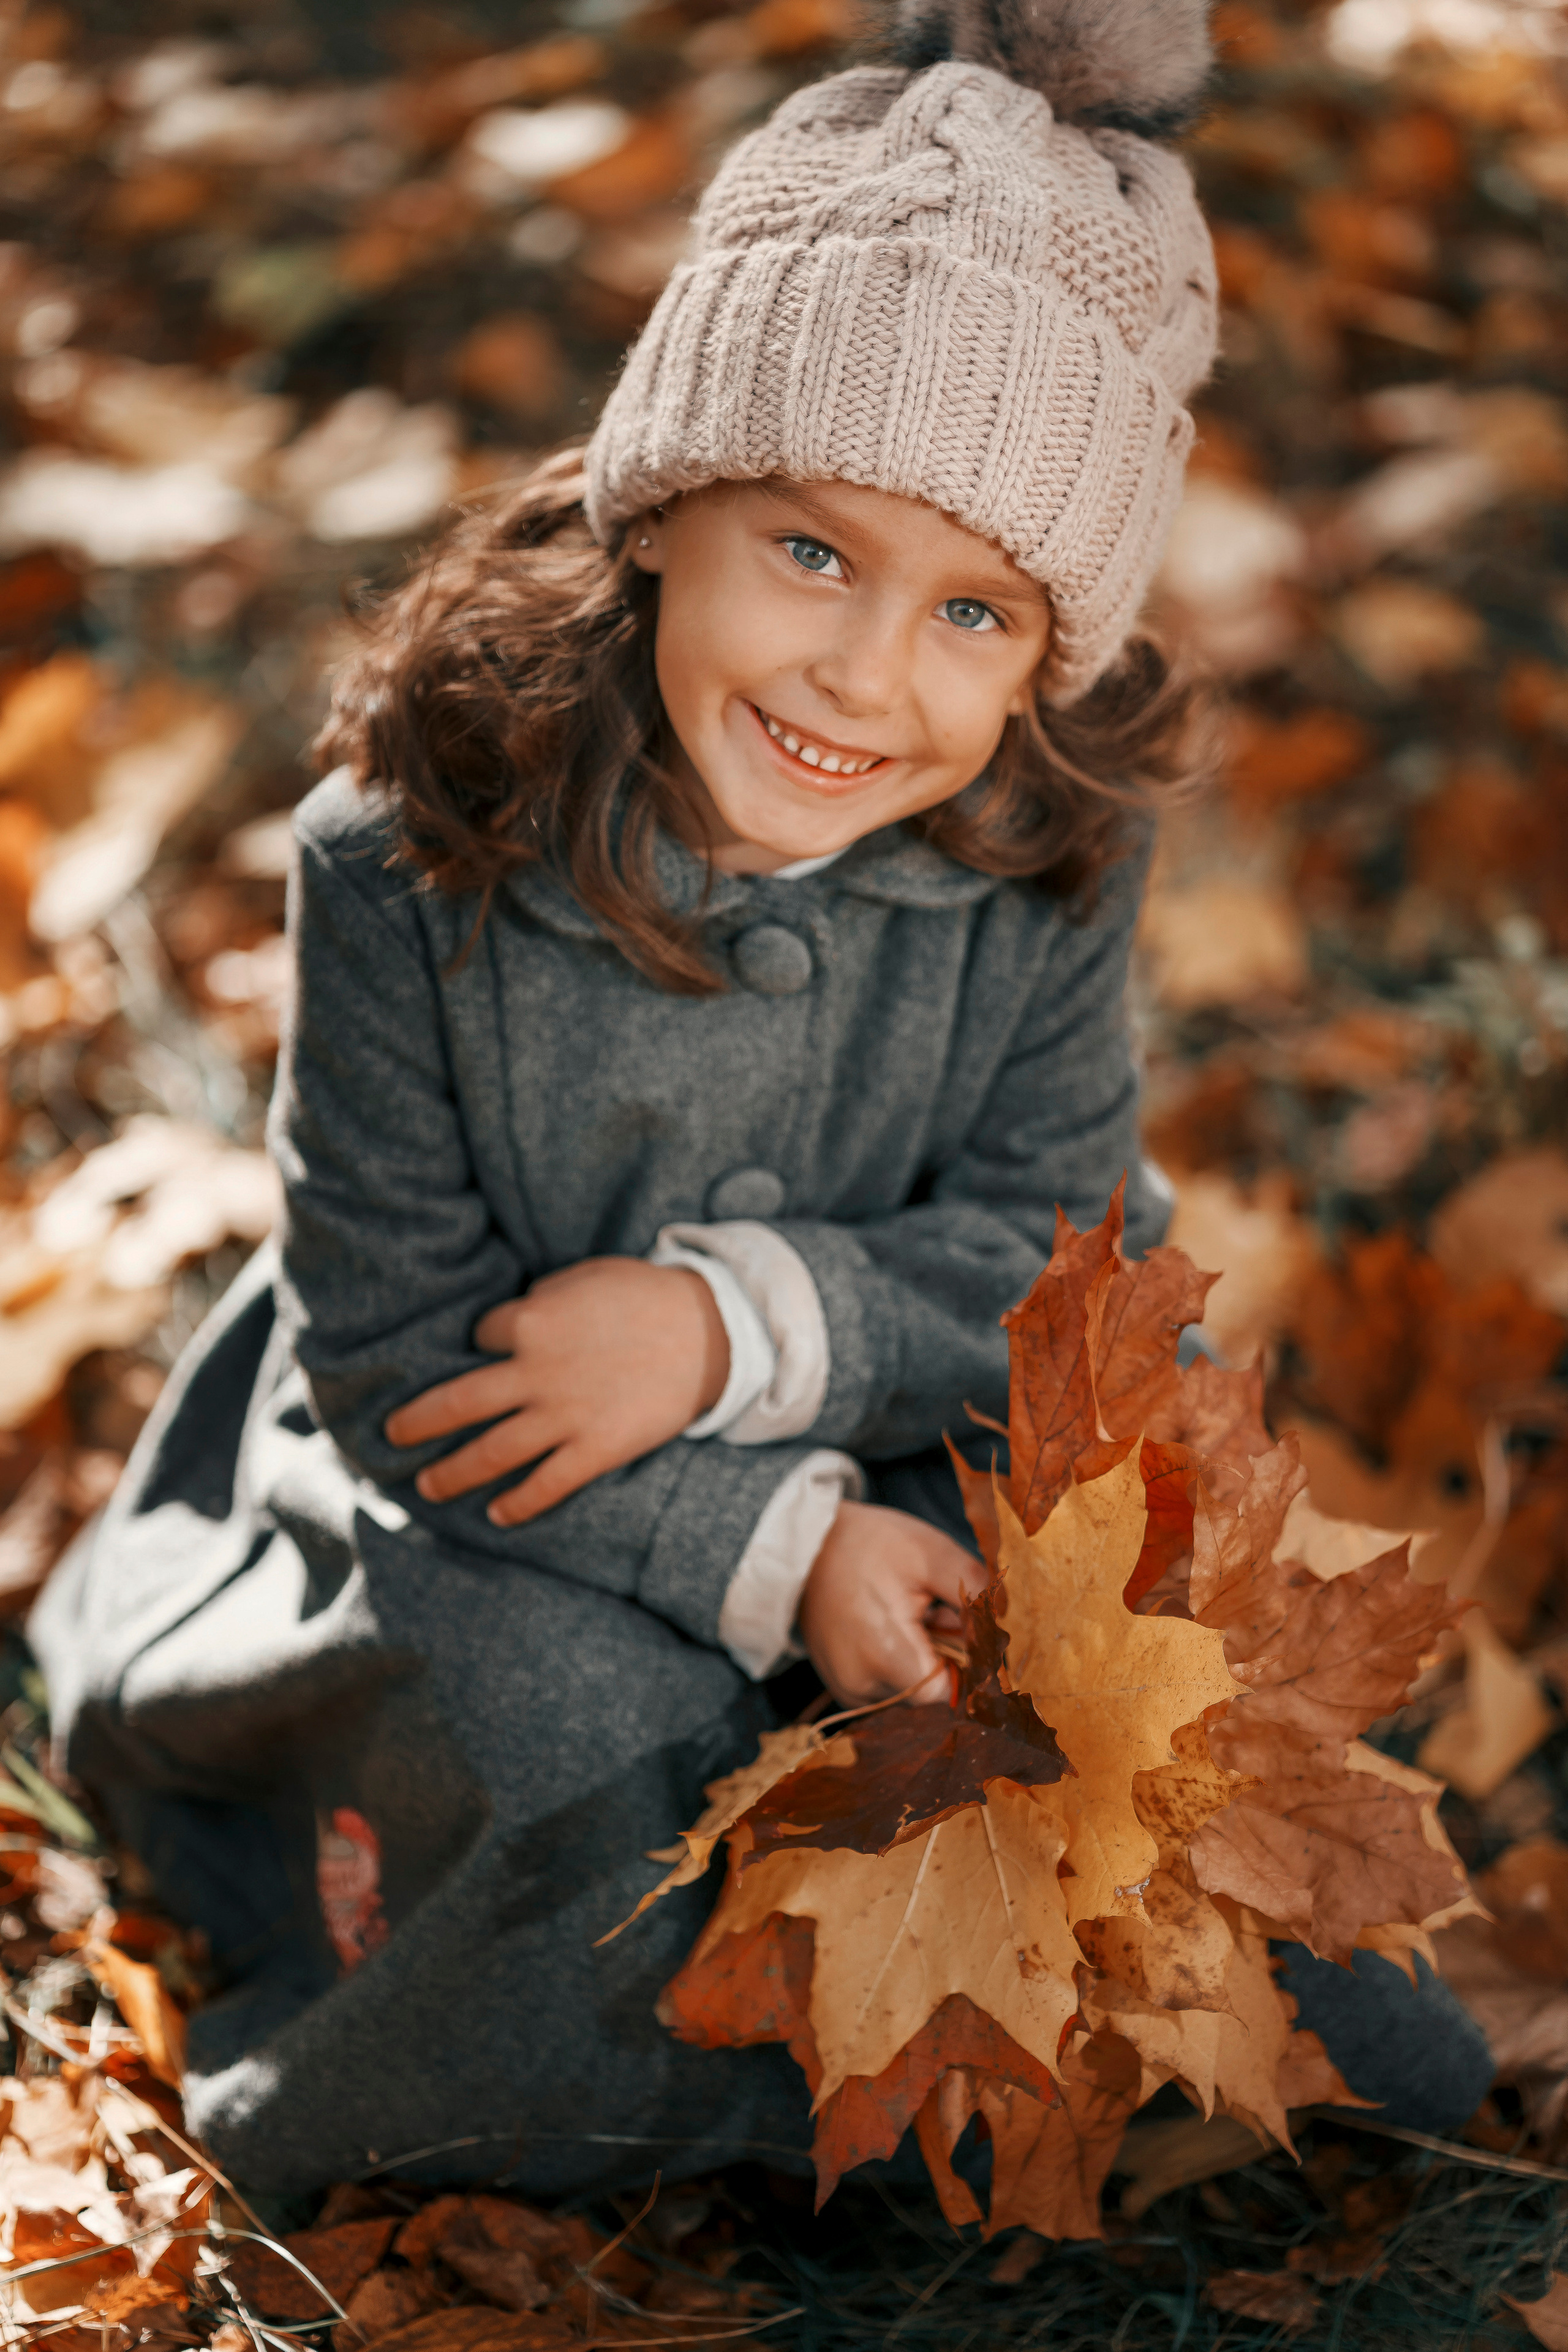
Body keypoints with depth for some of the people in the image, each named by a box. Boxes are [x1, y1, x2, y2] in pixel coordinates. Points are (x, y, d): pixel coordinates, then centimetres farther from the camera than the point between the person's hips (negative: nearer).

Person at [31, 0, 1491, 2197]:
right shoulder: (414, 865, -23)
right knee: (582, 1751, -30)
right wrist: (766, 1544, -28)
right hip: (484, 1514, -3)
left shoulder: (1041, 868, -13)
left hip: (886, 1468, 4)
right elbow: (397, 1344, -19)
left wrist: (736, 1322, -27)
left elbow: (1060, 1248, -9)